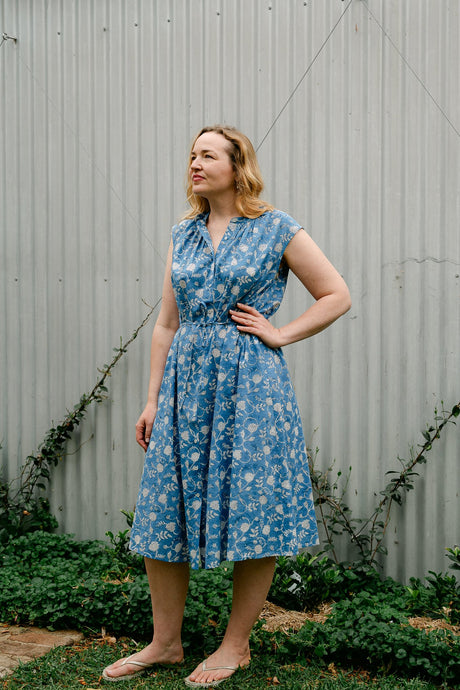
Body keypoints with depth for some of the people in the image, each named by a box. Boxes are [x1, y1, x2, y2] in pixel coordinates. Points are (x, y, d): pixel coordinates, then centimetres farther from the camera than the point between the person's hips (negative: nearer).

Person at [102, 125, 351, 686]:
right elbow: (167, 324, 13)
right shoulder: (183, 235, 12)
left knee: (252, 514, 0)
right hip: (186, 384, 5)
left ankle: (236, 645, 18)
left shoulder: (276, 229, -1)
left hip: (250, 384, -5)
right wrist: (152, 399, 9)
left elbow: (336, 295, 3)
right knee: (162, 512, 6)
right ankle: (165, 642, 21)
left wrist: (280, 333, -5)